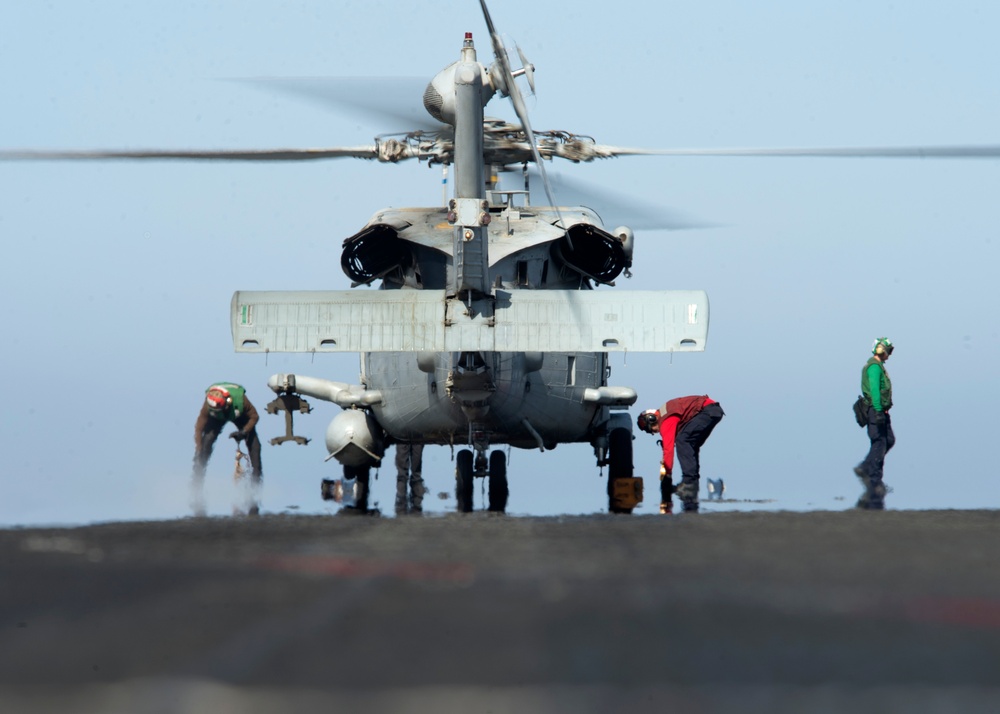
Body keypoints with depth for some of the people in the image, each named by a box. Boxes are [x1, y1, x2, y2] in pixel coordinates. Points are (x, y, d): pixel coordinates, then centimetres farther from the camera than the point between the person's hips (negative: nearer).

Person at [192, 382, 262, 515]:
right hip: (216, 419, 0)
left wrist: (244, 432, -35)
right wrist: (198, 451, -33)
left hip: (239, 416, 0)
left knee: (254, 446, -16)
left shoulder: (240, 399, -39)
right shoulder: (209, 405, -37)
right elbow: (199, 428, -26)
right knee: (206, 441, -22)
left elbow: (254, 417, -21)